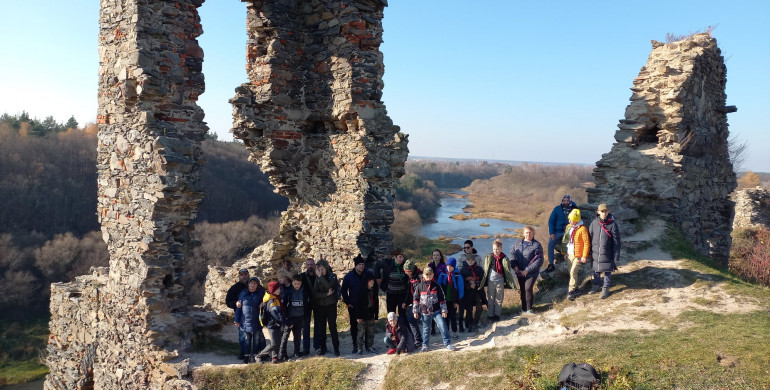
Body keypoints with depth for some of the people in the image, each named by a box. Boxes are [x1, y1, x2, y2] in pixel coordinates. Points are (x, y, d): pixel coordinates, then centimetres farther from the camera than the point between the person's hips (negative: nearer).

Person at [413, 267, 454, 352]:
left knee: (443, 326, -10)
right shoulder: (420, 286, 0)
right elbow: (415, 299, 4)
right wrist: (415, 311, 3)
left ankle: (447, 343, 1)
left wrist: (444, 310, 1)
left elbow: (442, 299, 3)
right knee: (426, 329, 10)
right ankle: (425, 345, 25)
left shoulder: (436, 286, 0)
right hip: (425, 312, 0)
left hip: (436, 311, 0)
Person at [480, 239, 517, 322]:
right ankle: (490, 315, 17)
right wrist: (483, 282, -3)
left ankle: (497, 314, 22)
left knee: (499, 299, 10)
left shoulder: (504, 259, -6)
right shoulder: (489, 258, -5)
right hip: (490, 281, 0)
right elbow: (485, 270, 0)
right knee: (490, 299, 8)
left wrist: (512, 283, -3)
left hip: (500, 282, 0)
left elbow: (508, 272, 0)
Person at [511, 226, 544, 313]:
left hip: (531, 273, -4)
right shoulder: (518, 243, 4)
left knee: (528, 288, -13)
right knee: (522, 290, 11)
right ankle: (523, 308, 25)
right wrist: (514, 265, -10)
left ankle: (529, 308, 4)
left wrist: (527, 270, -18)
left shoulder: (537, 245, -11)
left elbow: (539, 261, -15)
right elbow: (512, 253, 7)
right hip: (519, 272, 4)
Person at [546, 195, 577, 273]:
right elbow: (551, 221, 4)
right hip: (557, 231, 0)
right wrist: (552, 233, -8)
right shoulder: (557, 209, 5)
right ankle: (551, 265, -19)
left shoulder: (573, 210, 7)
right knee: (550, 243, -23)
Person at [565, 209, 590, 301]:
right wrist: (565, 253, 19)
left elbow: (587, 243, -14)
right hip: (569, 254, 7)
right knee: (571, 272, 12)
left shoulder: (582, 229, -15)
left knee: (573, 272, -12)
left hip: (578, 255, -7)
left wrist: (584, 256, -15)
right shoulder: (569, 227, 8)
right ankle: (575, 290, 24)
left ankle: (572, 291, -4)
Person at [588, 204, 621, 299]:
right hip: (596, 253, 3)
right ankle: (596, 286, 35)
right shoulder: (594, 223, -3)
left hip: (607, 254, -3)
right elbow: (590, 237, 7)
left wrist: (616, 256, -9)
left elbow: (616, 241, -9)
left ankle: (605, 289, 25)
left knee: (607, 271, 10)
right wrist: (590, 252, 8)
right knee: (596, 270, 17)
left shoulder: (612, 224, -12)